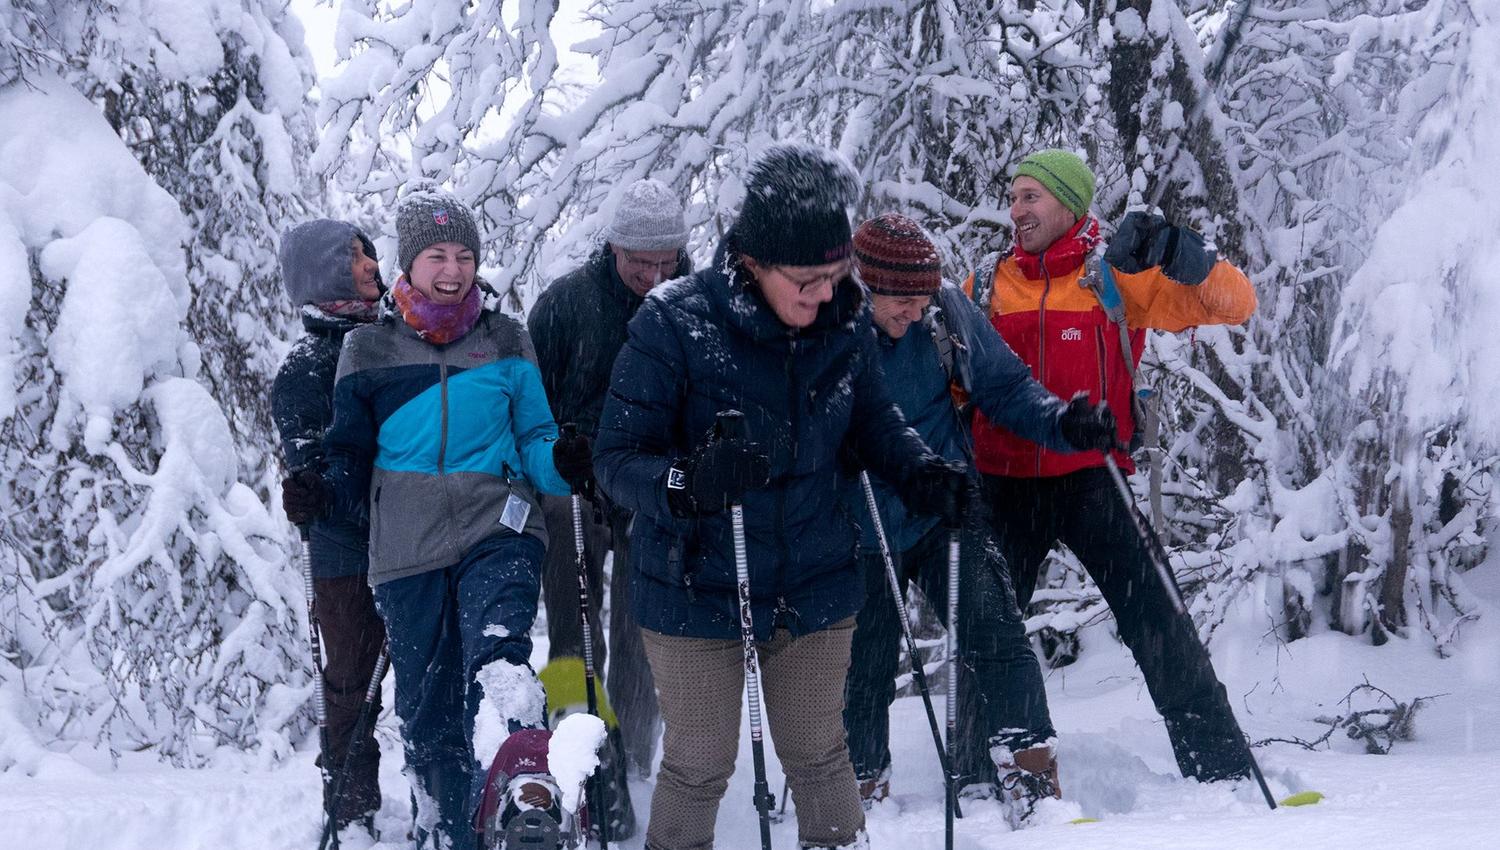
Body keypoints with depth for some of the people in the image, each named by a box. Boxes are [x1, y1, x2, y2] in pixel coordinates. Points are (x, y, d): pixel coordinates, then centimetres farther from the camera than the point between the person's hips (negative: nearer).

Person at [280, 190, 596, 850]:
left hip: (497, 531, -2)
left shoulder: (506, 342, 10)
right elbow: (352, 455, 13)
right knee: (426, 708, 5)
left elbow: (534, 441, 15)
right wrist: (321, 493, -9)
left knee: (496, 655, -28)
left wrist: (560, 462, -9)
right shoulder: (368, 351, 9)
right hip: (407, 550, 2)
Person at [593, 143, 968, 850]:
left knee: (819, 757, 16)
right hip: (696, 590, -3)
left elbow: (870, 416, 11)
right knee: (699, 766, 7)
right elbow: (618, 457, -19)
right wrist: (689, 481, -38)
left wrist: (920, 472, -7)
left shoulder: (844, 320, -8)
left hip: (813, 587, 3)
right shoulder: (673, 325, -21)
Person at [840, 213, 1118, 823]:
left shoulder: (946, 310, -9)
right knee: (862, 674, 8)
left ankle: (1032, 787, -9)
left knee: (996, 637, -13)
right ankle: (861, 793, 28)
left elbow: (1004, 386, 3)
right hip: (860, 537, -1)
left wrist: (1063, 423, -14)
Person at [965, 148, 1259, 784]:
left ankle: (1222, 771, -6)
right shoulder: (991, 283, 10)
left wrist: (1176, 255, -21)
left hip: (1089, 480, -3)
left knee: (1152, 620, -11)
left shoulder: (1117, 275, 1)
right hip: (1005, 485, 3)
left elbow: (1234, 304, -3)